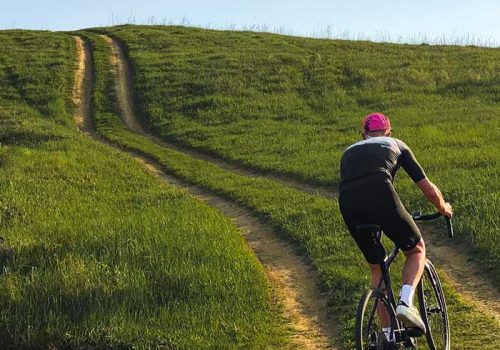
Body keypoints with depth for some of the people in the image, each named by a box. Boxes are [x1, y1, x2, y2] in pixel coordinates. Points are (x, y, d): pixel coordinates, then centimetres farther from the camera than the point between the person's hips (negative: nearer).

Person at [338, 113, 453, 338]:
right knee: (416, 250, 21)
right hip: (380, 196, -3)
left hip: (347, 205, 3)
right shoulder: (397, 146, 28)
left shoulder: (349, 152, 36)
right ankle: (405, 303, -4)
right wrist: (444, 208, 49)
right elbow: (429, 190, 28)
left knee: (377, 267, 22)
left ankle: (388, 334, 23)